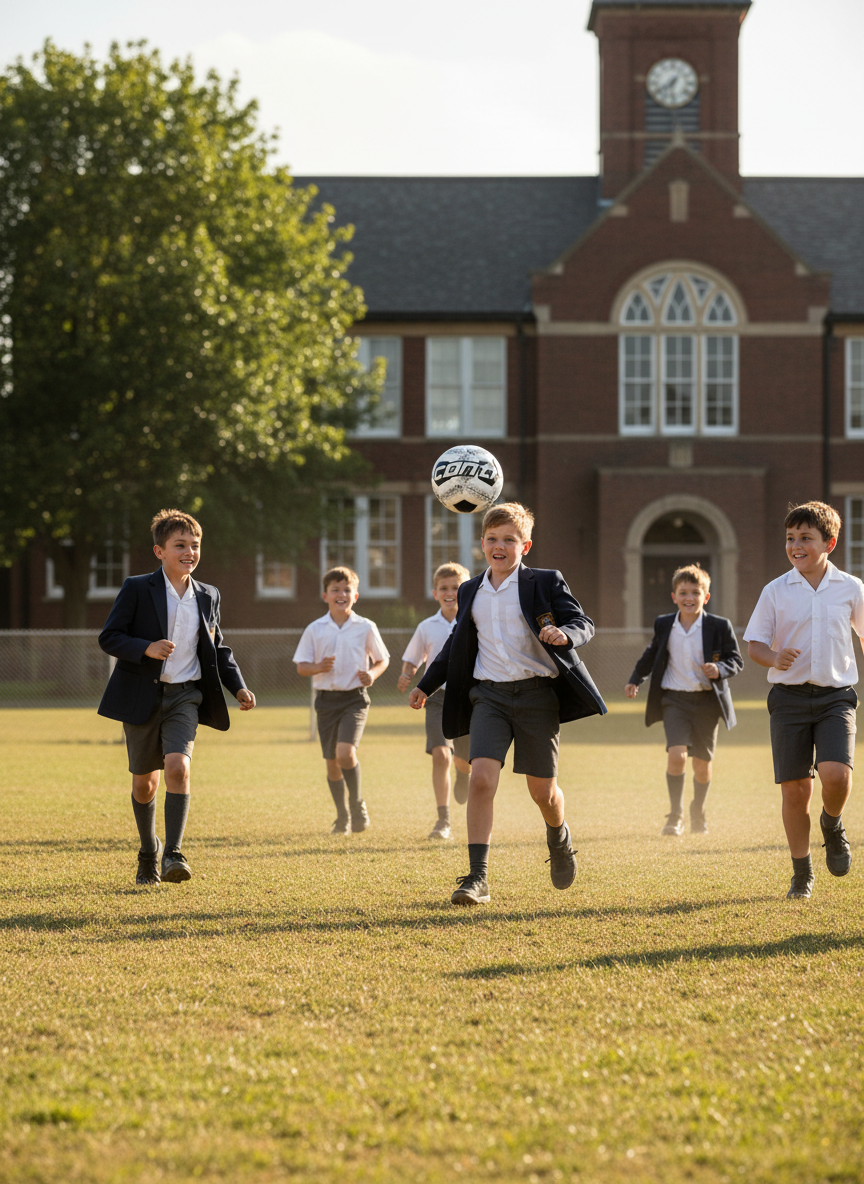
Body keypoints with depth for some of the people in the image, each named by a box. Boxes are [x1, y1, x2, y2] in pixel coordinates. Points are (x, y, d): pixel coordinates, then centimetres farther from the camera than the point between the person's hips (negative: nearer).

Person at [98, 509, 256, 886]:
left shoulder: (208, 596, 8)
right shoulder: (137, 589, -5)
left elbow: (217, 649, 18)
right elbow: (109, 637, -7)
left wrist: (238, 686, 6)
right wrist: (147, 649, -23)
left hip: (185, 696, 1)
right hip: (143, 696, -1)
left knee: (178, 766, -21)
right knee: (144, 782, 9)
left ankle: (173, 854, -22)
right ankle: (148, 853, 31)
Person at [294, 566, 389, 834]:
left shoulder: (366, 628, 1)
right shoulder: (315, 630, 3)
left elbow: (382, 659, 11)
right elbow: (301, 666, 5)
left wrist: (373, 674, -9)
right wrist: (318, 667, -16)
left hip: (354, 698, -2)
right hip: (327, 699, 2)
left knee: (345, 752, -21)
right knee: (332, 761, 6)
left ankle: (357, 804, 1)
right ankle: (342, 817, 22)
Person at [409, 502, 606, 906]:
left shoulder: (545, 583, -1)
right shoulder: (470, 592, 12)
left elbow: (584, 623, -4)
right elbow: (457, 645, 24)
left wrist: (565, 634, -27)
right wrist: (426, 685, 23)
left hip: (537, 693, -2)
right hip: (489, 695, 2)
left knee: (541, 789, 6)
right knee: (481, 778, -17)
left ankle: (559, 837, 42)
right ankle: (477, 878, -17)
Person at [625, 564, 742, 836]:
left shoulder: (720, 627, -4)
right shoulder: (664, 625, 4)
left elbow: (736, 660, -2)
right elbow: (651, 655, 20)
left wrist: (719, 669, -21)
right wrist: (635, 679, 12)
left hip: (707, 701, 0)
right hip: (674, 699, 0)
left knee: (702, 762, 9)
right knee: (677, 755, -17)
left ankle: (698, 811, 34)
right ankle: (675, 816, -7)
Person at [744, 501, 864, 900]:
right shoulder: (775, 591, 1)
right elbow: (754, 643, 3)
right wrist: (773, 658, -19)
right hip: (789, 698, 1)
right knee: (795, 789, -1)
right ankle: (802, 873, 15)